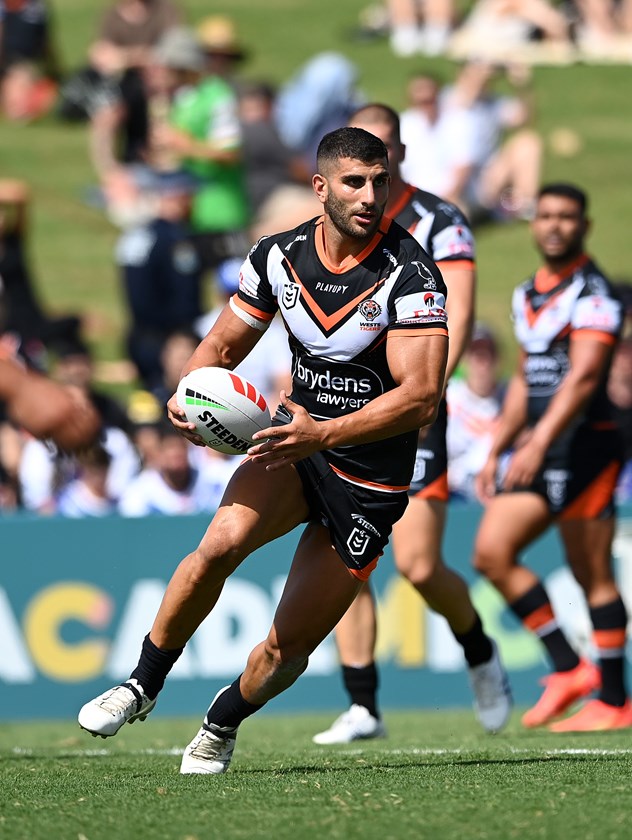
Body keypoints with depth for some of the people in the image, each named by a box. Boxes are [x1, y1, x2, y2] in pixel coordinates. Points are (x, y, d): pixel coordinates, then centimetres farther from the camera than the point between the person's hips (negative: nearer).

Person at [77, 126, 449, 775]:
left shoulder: (411, 275, -18)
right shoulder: (278, 256, -3)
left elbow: (421, 397, -25)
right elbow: (223, 344, 11)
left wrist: (322, 434, -36)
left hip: (370, 475, -3)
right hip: (297, 437, 3)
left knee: (286, 647, -1)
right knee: (222, 540, -29)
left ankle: (222, 724, 32)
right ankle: (143, 685, -10)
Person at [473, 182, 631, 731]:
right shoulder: (528, 295, 17)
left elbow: (583, 376, -21)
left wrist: (539, 443, -31)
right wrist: (496, 452, 22)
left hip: (584, 444, -8)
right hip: (536, 450, 8)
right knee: (492, 553, -2)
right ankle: (569, 668, 4)